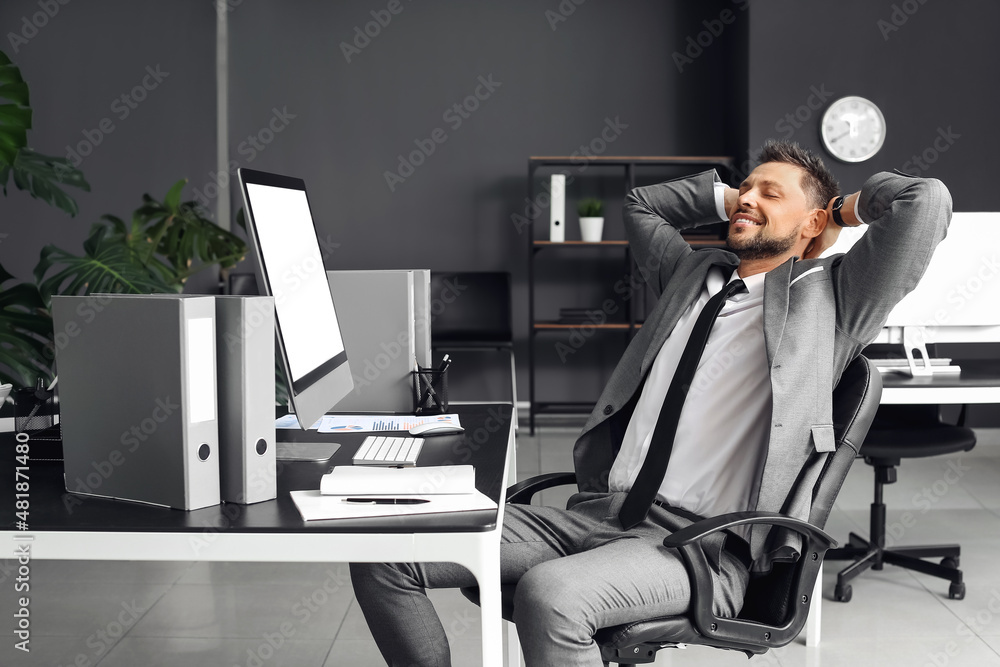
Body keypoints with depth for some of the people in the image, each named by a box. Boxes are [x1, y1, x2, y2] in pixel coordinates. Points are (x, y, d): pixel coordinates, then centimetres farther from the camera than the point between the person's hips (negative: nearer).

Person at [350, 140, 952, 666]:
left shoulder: (830, 296, 7)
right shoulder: (694, 273, 24)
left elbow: (925, 200, -4)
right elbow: (642, 206, 43)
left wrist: (851, 206, 14)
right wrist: (729, 197, 35)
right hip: (592, 515, 7)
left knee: (549, 593, -39)